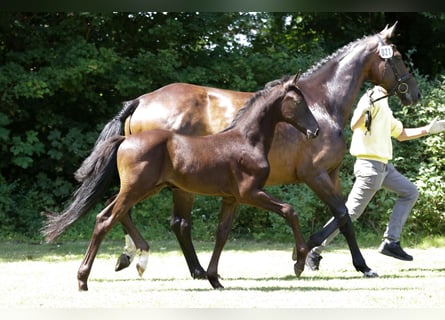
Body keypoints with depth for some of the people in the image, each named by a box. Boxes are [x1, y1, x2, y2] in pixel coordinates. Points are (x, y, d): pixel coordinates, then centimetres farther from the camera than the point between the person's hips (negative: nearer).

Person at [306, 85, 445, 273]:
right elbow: (354, 125, -29)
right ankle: (314, 252, -3)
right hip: (370, 166, -10)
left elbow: (401, 134, 28)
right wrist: (365, 107, -47)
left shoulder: (383, 105, 18)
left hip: (383, 166, 10)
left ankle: (391, 241, 8)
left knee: (410, 192, 13)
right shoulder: (372, 100, -13)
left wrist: (427, 130, 21)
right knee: (350, 213, -9)